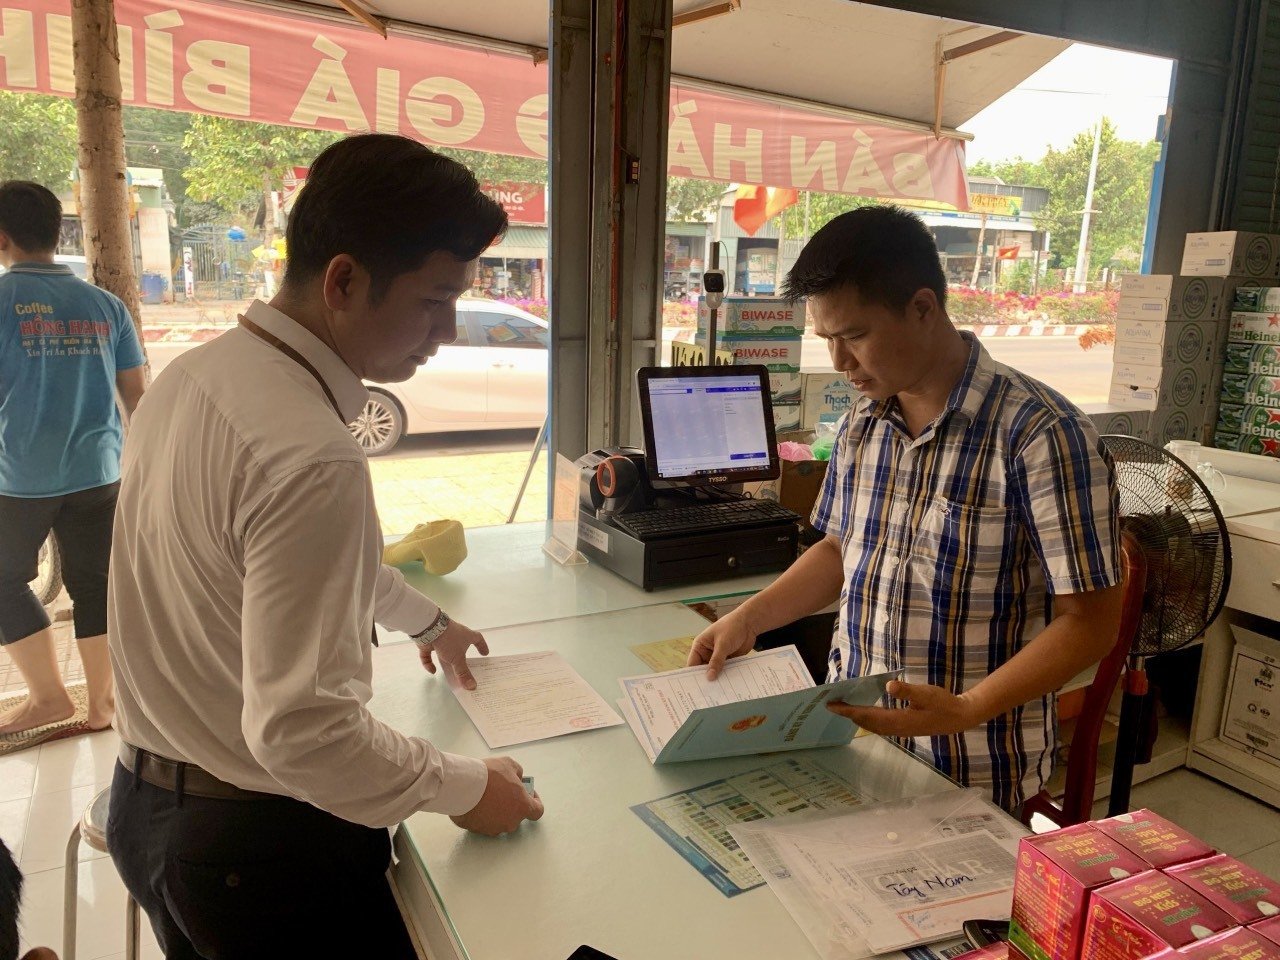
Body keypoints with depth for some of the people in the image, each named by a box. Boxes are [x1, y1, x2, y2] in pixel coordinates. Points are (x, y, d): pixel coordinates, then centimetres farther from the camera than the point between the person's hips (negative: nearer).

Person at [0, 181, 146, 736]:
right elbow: (137, 394, 6)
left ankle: (49, 696, 19)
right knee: (94, 584, 12)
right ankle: (101, 702, 18)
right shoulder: (105, 305, 4)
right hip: (96, 471, 4)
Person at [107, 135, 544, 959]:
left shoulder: (190, 377, -2)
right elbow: (299, 727, -30)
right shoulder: (313, 461, -32)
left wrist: (425, 619, 23)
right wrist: (464, 788, -15)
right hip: (260, 841, -7)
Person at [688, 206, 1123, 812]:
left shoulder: (1042, 436, -16)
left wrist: (969, 710, -23)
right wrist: (749, 619, 6)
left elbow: (1089, 622, -13)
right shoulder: (862, 424, 5)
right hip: (849, 733, 5)